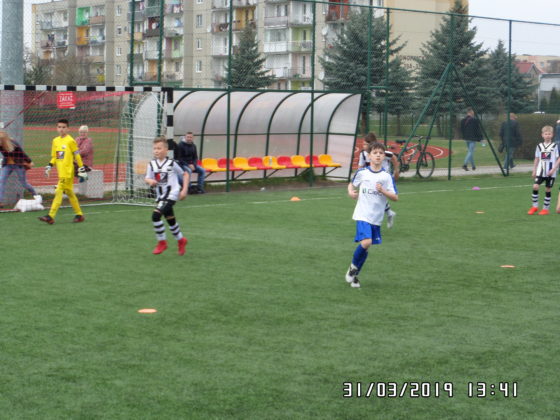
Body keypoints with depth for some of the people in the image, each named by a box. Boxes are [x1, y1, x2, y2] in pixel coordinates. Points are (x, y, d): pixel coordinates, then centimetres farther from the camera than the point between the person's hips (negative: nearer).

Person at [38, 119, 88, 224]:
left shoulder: (70, 141, -7)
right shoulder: (55, 141, 12)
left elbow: (77, 156, -5)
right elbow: (54, 157, 19)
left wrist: (81, 169, -5)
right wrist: (49, 166, 5)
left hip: (68, 172, -7)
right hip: (61, 172, 7)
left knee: (59, 192, -12)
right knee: (69, 192, 13)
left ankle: (51, 216, -15)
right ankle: (79, 214, 23)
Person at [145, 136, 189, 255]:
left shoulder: (171, 163, -8)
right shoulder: (152, 164, 2)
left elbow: (185, 175, 2)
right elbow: (147, 178, -1)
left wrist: (184, 190, -4)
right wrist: (150, 181, -25)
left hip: (172, 194, -6)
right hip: (160, 196, 6)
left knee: (156, 215, -20)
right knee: (170, 220, 17)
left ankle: (162, 242, -5)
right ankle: (181, 240, 41)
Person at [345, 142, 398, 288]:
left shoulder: (387, 177, -1)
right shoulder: (362, 173, -1)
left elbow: (395, 197, -2)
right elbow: (352, 184, 18)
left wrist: (383, 191, -19)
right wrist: (351, 192, -3)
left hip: (377, 218, 2)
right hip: (363, 215, -2)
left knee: (366, 246, 8)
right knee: (366, 242, -22)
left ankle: (354, 275, 26)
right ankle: (353, 266, 4)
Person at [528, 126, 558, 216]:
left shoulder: (554, 146, -2)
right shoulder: (539, 146, 8)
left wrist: (553, 169, -13)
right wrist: (534, 170, 12)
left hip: (551, 172, -2)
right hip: (540, 171, 3)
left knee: (548, 190, 2)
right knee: (535, 186, -11)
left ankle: (545, 208, 13)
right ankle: (535, 206, 2)